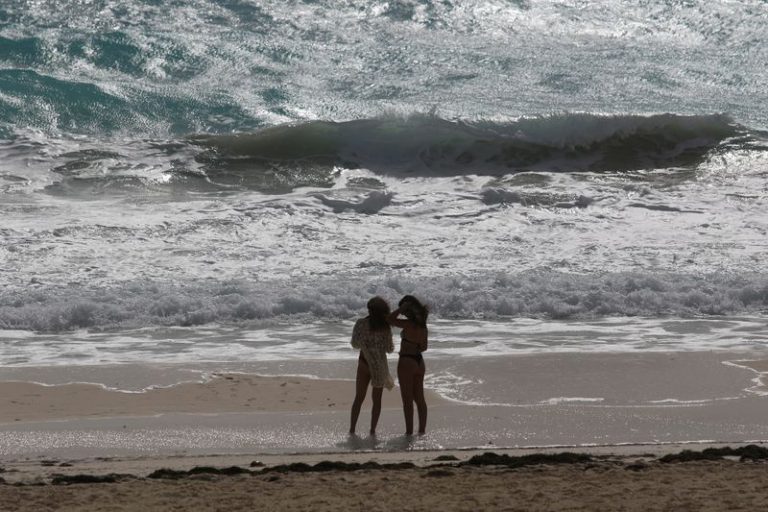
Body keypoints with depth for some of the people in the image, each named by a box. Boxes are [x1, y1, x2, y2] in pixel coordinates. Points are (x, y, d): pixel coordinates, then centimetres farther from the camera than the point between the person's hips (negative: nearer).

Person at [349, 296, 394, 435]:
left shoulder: (361, 324, -5)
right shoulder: (386, 327, -7)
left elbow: (355, 344, 3)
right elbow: (390, 348, -3)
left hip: (364, 364, 1)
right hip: (380, 366, -1)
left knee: (359, 398, 9)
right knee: (377, 399, 8)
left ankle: (352, 429, 3)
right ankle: (373, 430, 3)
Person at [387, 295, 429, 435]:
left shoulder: (409, 324, -18)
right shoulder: (423, 325, 5)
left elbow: (390, 319, -22)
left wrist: (404, 307, -14)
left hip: (407, 362, -8)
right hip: (419, 362, 8)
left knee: (407, 400, -2)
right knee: (419, 398, 13)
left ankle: (409, 432, 0)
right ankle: (422, 430, 17)